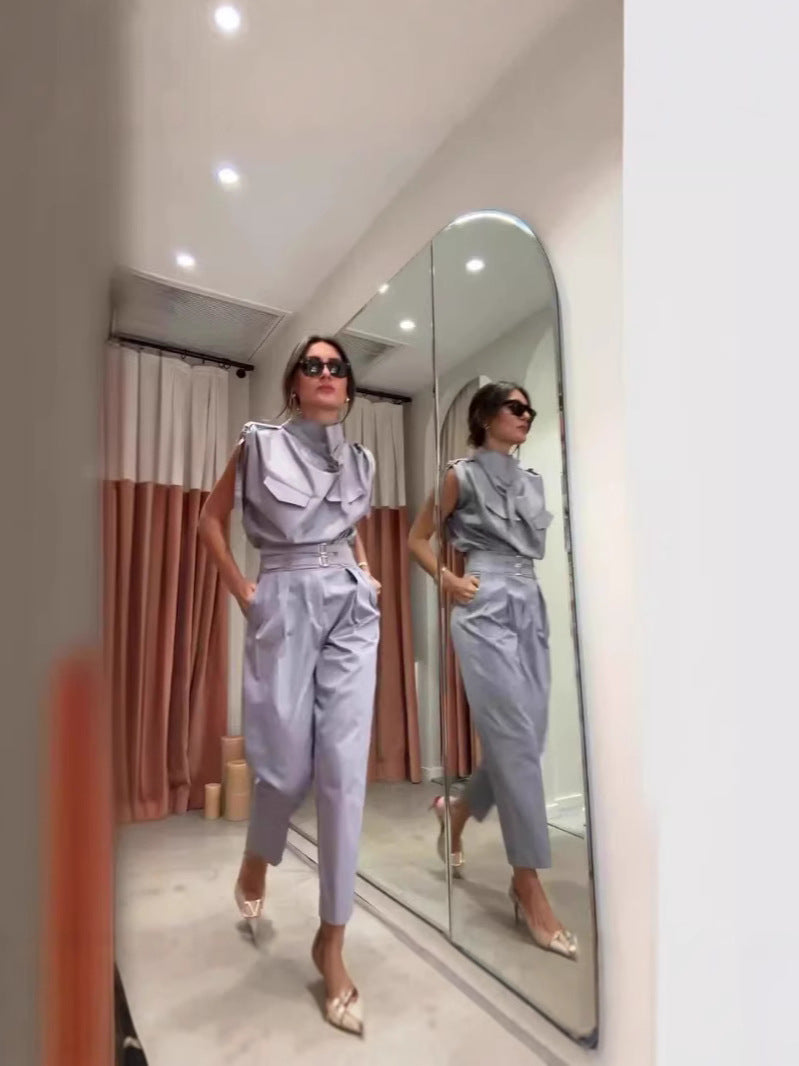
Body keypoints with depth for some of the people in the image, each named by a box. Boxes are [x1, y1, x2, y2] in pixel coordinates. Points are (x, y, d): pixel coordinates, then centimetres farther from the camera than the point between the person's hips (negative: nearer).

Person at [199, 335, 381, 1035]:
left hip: (352, 611, 3)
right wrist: (241, 591, -1)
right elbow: (212, 518, 7)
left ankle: (332, 940, 13)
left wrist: (366, 573, 12)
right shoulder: (261, 444, 1)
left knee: (344, 768, -2)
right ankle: (257, 862, 40)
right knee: (288, 766, 3)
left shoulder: (360, 461, 12)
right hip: (286, 607, -3)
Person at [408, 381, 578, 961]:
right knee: (515, 740, -10)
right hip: (485, 609, -7)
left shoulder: (533, 480, 19)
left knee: (529, 736, 7)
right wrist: (448, 581, -8)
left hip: (530, 606, 7)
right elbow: (418, 538, 4)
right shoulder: (462, 475, 2)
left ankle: (458, 810, 33)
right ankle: (529, 887, 1)